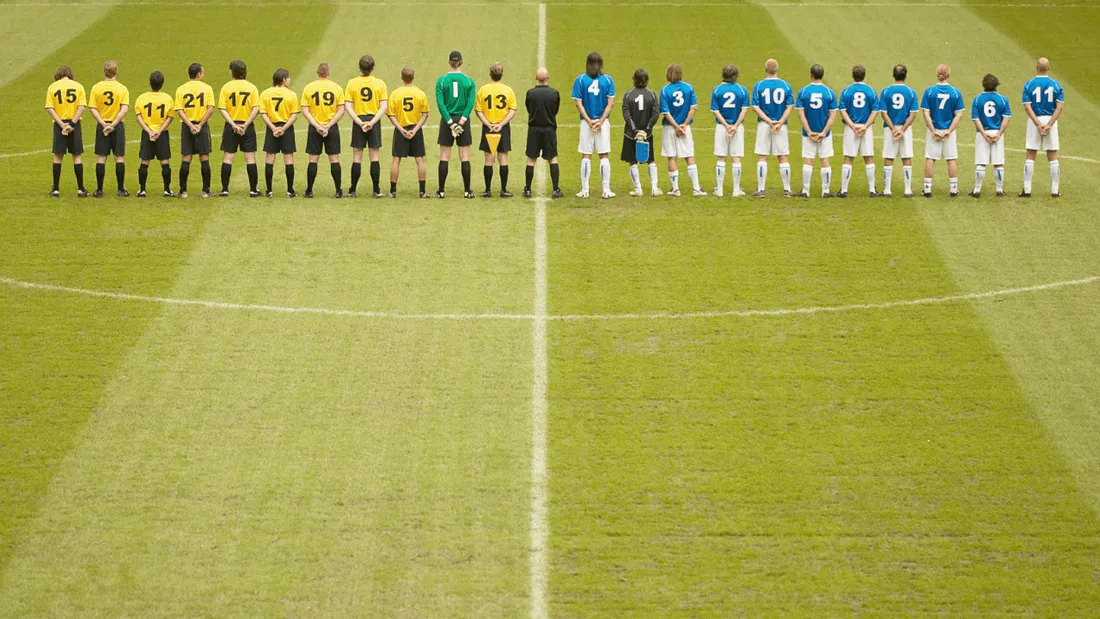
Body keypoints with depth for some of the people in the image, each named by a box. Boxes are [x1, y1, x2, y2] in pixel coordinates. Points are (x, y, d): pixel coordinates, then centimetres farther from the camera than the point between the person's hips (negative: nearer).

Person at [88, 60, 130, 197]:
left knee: (101, 157, 5)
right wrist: (113, 124, -13)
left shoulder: (96, 88, -1)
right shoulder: (122, 89, -4)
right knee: (119, 157, 6)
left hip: (102, 125, 1)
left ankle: (99, 190, 4)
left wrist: (103, 123, -10)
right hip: (118, 126, -1)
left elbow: (92, 109, -7)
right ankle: (121, 189, 6)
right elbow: (124, 109, -12)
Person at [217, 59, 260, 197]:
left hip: (231, 126, 0)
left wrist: (233, 124, -11)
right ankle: (253, 189, 5)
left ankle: (225, 189, 2)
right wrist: (246, 124, -10)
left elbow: (222, 109, -8)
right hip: (247, 127, 0)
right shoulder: (252, 87, -1)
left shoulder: (226, 87, -2)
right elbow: (256, 108, -8)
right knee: (250, 158, 5)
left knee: (227, 157, 4)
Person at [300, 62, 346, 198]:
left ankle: (309, 191, 9)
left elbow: (305, 111, -6)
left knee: (313, 159, 6)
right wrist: (328, 126, -7)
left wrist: (317, 126, -9)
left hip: (314, 129, 0)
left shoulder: (308, 88, -2)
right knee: (334, 159, 5)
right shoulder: (337, 88, -2)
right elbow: (341, 111, -6)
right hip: (332, 128, 0)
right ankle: (338, 191, 6)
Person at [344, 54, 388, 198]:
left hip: (358, 121, 0)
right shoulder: (380, 84, -2)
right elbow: (383, 107, -7)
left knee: (357, 157, 5)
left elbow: (347, 106, -7)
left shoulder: (352, 83, -1)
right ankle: (376, 190, 3)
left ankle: (352, 190, 6)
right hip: (374, 120, 0)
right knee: (374, 156, 4)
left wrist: (359, 122, -10)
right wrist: (372, 122, -10)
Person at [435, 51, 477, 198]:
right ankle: (467, 191, 4)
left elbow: (440, 103, -9)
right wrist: (461, 121, -12)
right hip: (463, 120, 0)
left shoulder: (441, 81, -2)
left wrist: (450, 122, -11)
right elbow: (470, 103, -9)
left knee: (444, 157, 4)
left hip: (447, 121, 0)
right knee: (465, 157, 4)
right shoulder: (469, 81, -1)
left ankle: (441, 190, 5)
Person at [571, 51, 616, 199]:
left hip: (586, 122, 0)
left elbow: (578, 103, -6)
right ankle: (606, 190, 2)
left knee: (586, 157, 6)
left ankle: (584, 190, 6)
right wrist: (601, 121, -7)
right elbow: (611, 103, -5)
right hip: (603, 122, 0)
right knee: (604, 156, 5)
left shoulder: (580, 80, -2)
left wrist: (589, 121, -7)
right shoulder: (608, 80, -1)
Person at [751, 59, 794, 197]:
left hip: (763, 125, -1)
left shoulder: (759, 86, -2)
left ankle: (760, 189, 2)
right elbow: (789, 107, -5)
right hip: (781, 126, 1)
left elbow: (756, 107, -7)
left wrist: (768, 121, -11)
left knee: (762, 158, 4)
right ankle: (787, 189, 8)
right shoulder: (786, 86, 0)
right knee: (783, 157, 7)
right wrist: (780, 122, -11)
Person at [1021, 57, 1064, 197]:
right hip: (1050, 120, 1)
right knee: (1053, 156, 7)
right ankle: (1055, 190, 6)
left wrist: (1038, 124, -14)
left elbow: (1027, 106, -11)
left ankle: (1027, 189, 2)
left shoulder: (1029, 84, -2)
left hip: (1034, 120, -1)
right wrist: (1049, 124, -14)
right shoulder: (1056, 85, 1)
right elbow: (1060, 106, -8)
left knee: (1030, 156, 5)